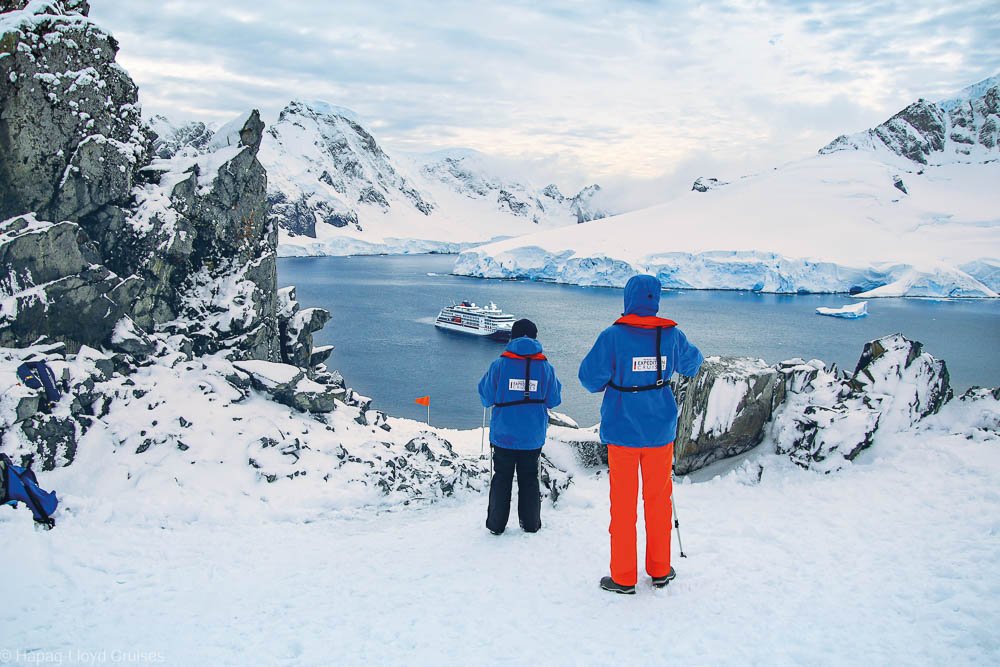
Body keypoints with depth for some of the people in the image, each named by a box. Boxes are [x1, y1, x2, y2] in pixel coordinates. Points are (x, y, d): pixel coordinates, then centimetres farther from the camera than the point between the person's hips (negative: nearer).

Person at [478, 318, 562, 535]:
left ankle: (496, 524, 15)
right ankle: (531, 524, 20)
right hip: (534, 436, 1)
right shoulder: (545, 366, -6)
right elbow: (553, 400, 0)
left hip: (503, 434, -1)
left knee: (501, 478, 11)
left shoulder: (499, 365, -10)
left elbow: (486, 398, -6)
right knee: (529, 478, 15)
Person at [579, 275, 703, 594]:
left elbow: (591, 378, -11)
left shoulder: (613, 336, -14)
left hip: (623, 430, -3)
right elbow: (691, 364, 15)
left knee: (623, 504, 7)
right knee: (658, 500, 16)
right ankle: (660, 571, 27)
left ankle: (623, 578, 14)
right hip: (661, 429, 3)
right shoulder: (672, 334, -3)